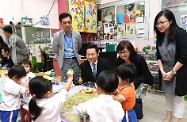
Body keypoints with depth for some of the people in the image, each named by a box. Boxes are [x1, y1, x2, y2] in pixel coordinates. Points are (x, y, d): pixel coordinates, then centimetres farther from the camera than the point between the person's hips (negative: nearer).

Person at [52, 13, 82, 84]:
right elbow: (55, 49, 3)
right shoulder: (57, 35, -11)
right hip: (65, 61, -2)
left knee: (76, 83, 13)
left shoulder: (77, 34, -5)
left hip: (75, 61, 3)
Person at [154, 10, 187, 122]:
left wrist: (172, 72, -16)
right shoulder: (160, 37, 3)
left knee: (178, 98, 5)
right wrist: (162, 71, -4)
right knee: (168, 95, 17)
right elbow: (159, 56, 5)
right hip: (166, 71, 6)